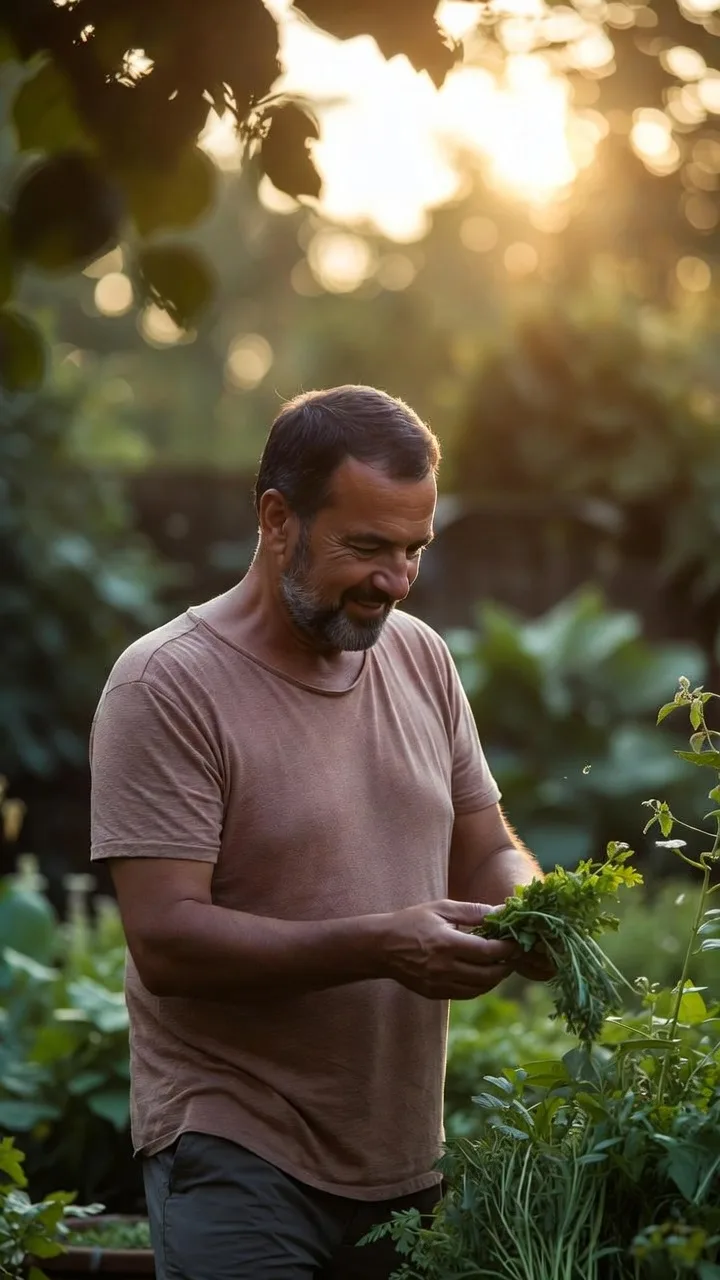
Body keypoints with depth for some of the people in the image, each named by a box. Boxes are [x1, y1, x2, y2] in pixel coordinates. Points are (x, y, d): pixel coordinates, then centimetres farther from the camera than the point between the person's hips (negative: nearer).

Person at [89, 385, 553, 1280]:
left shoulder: (420, 657, 8)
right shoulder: (167, 687, -12)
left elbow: (486, 854, 14)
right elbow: (165, 941, -18)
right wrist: (381, 945, -26)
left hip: (408, 1158, 6)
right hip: (237, 1163, -6)